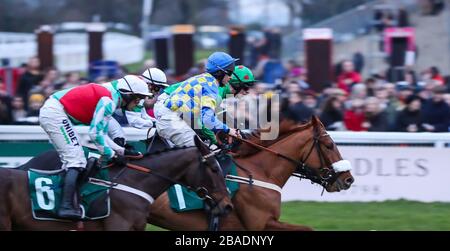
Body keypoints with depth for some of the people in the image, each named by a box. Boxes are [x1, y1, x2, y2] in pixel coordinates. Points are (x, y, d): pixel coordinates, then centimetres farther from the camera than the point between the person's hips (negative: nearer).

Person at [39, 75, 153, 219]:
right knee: (76, 160, -12)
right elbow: (95, 133, -17)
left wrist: (121, 151, 15)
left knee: (69, 159, 15)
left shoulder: (108, 97, 17)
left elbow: (101, 133, 21)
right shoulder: (109, 101, -13)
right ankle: (66, 207, -22)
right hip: (55, 113, -10)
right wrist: (112, 155, -7)